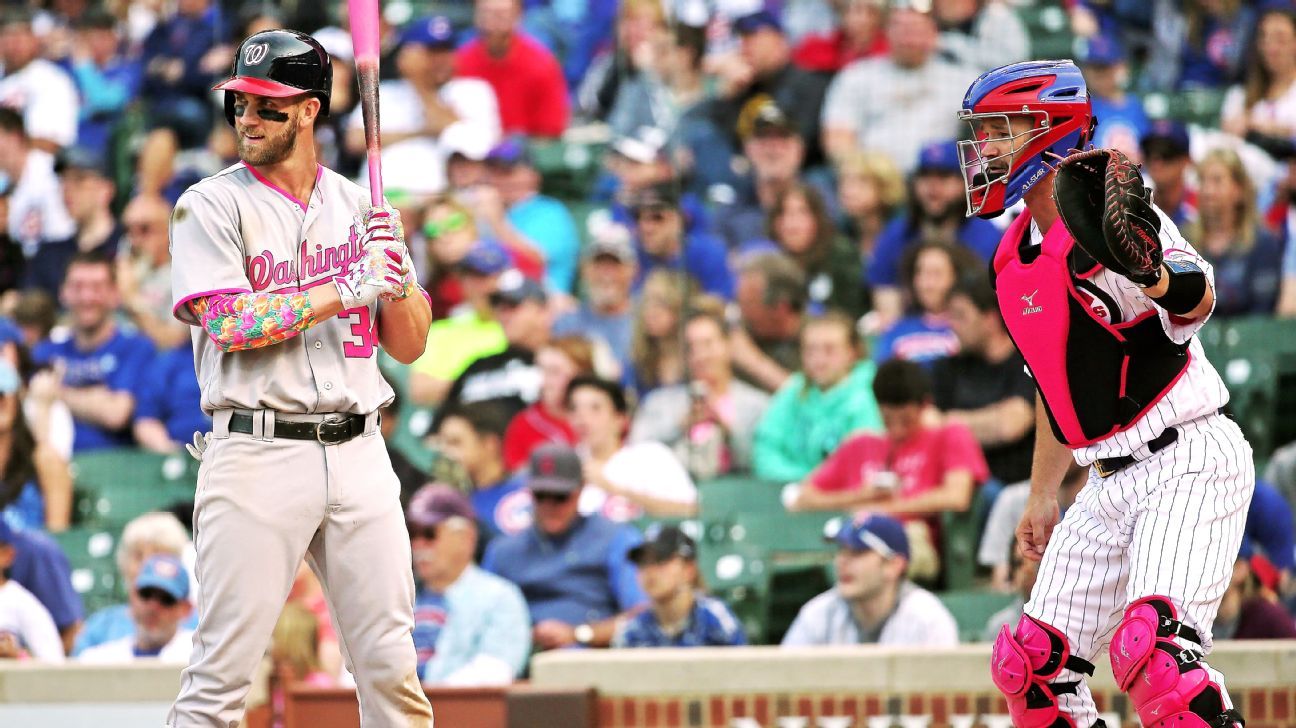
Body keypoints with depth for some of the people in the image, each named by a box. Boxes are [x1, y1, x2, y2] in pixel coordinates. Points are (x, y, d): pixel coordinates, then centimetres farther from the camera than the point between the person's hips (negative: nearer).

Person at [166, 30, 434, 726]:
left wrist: (396, 277, -7)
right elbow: (232, 322, -13)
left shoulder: (358, 206, 14)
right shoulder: (212, 206, 1)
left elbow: (408, 346, 13)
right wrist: (348, 288, -15)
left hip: (358, 452, 4)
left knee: (391, 669, 3)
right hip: (256, 454, -4)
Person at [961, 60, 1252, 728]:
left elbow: (1196, 302, -36)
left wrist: (1153, 276, -59)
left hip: (1187, 462, -9)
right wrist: (1042, 496, 27)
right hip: (1112, 480, 9)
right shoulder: (1013, 256, 12)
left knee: (1150, 648, -28)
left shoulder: (1113, 224, -15)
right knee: (1030, 664, 6)